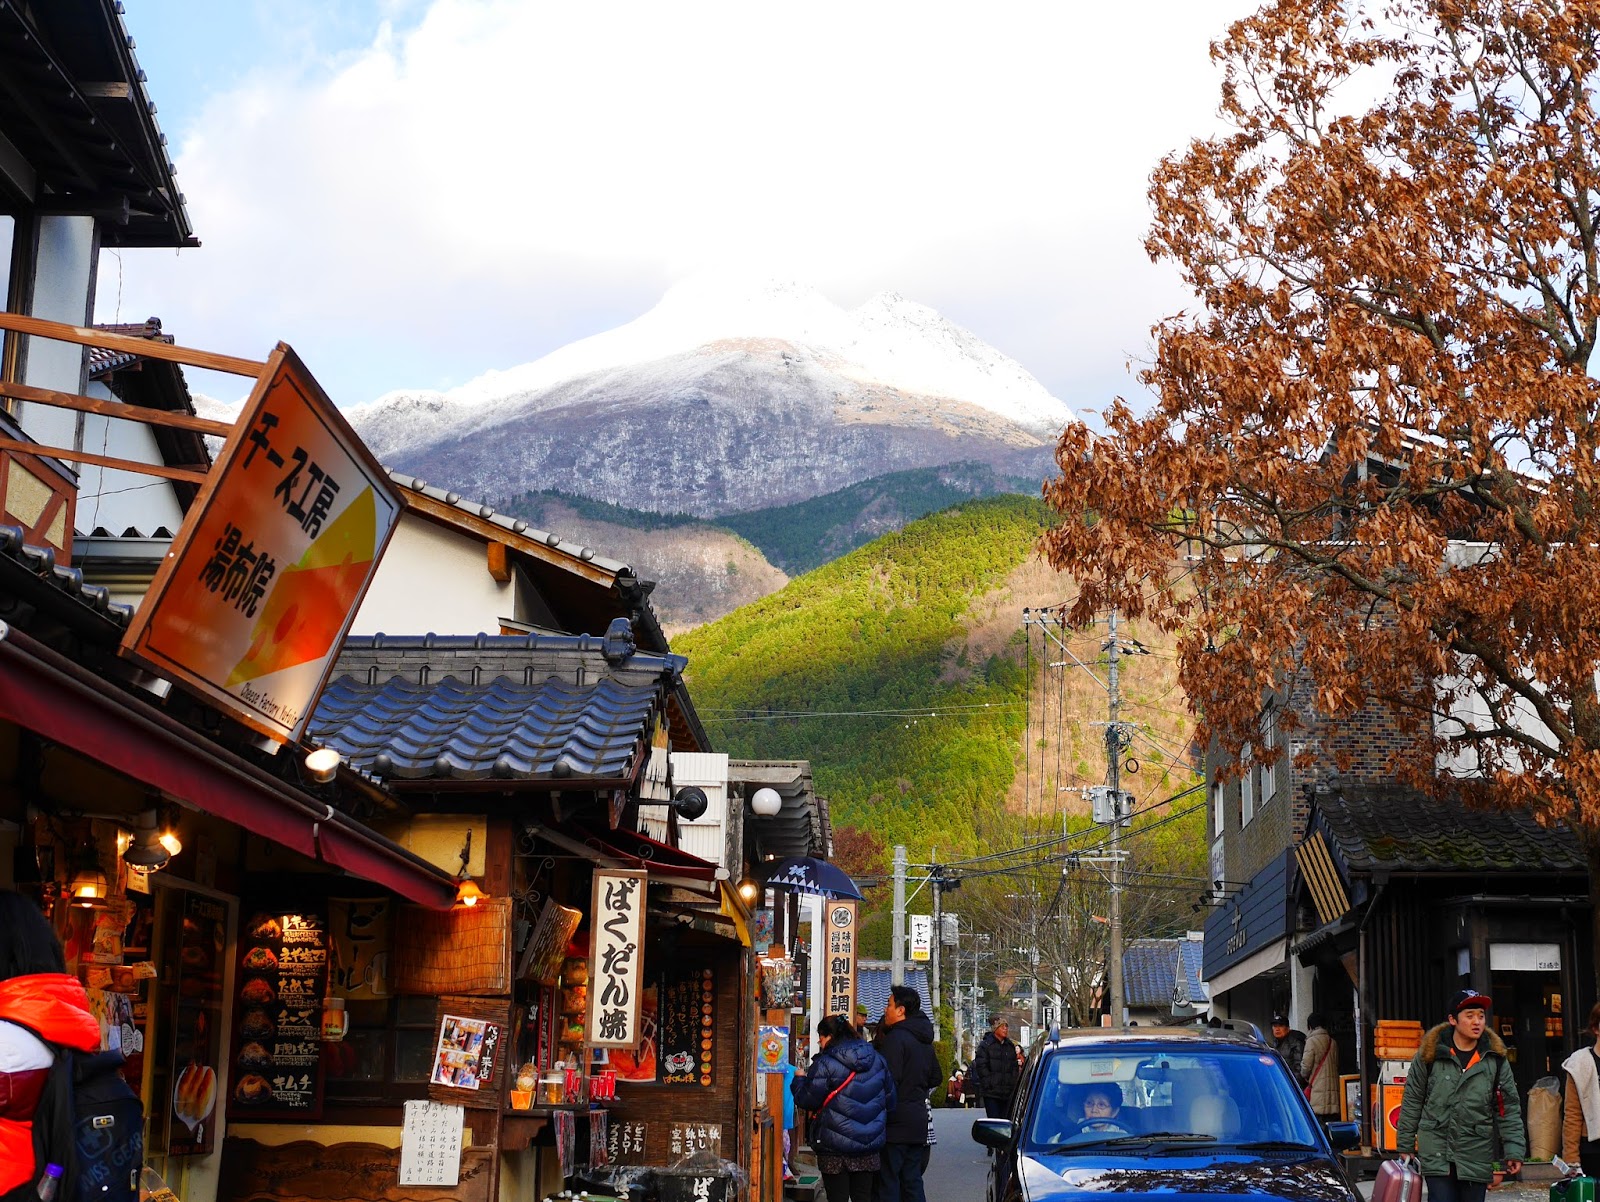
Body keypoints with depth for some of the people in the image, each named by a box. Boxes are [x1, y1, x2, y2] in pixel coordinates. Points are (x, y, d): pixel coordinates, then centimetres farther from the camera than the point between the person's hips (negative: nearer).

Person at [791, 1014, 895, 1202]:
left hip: (835, 1149, -5)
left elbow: (807, 1100, -6)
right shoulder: (877, 1060, 6)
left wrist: (799, 1079, 12)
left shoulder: (825, 1065, -12)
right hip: (869, 1146, 5)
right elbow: (890, 1099, 13)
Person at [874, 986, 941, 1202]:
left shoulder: (896, 1038, -14)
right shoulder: (924, 1042, 15)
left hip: (896, 1122, -9)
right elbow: (936, 1079, 25)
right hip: (918, 1120, 9)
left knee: (888, 1181, -6)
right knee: (912, 1180, 12)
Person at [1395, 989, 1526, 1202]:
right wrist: (1405, 1147, 6)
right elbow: (1411, 1103, 5)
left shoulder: (1495, 1059, 3)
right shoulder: (1430, 1054, -1)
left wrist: (1514, 1151, -2)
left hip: (1477, 1156, 2)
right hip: (1437, 1154, -2)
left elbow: (1508, 1109, 5)